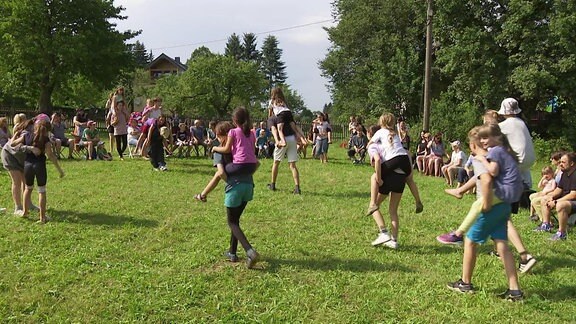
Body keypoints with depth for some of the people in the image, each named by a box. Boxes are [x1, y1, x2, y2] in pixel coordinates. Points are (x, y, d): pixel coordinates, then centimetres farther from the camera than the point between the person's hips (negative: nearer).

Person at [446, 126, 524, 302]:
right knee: (502, 245, 9)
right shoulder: (497, 152, 13)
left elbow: (486, 180, -29)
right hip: (504, 206, 8)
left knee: (470, 241, 7)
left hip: (493, 206, -8)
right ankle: (514, 290, 8)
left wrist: (486, 205, -22)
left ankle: (465, 283, 19)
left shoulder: (478, 160, -12)